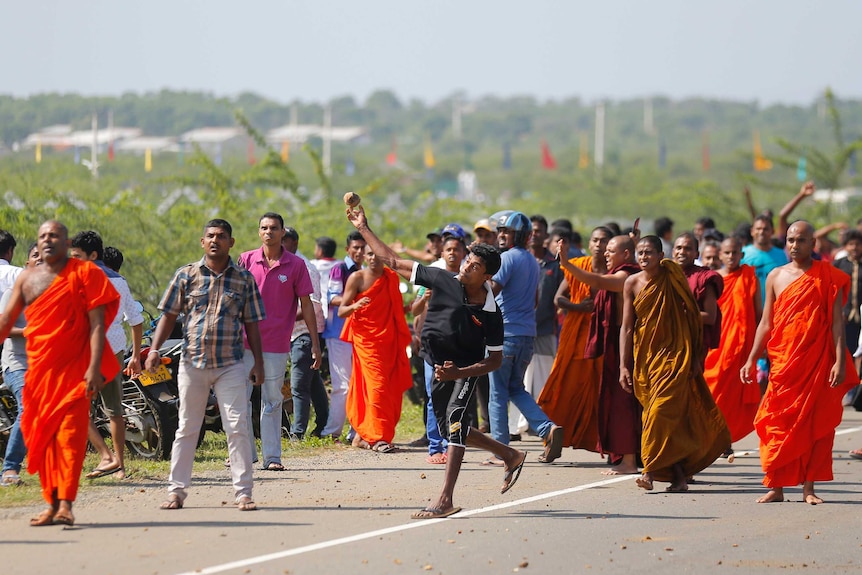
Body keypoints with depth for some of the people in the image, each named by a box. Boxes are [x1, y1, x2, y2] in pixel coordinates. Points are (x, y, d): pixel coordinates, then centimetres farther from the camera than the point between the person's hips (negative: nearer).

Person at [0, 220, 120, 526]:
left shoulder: (84, 274, -2)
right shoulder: (27, 278, 12)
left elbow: (97, 322, -7)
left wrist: (94, 367, -16)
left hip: (74, 370, -5)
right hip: (39, 369, 5)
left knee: (70, 434, -11)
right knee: (41, 436, 4)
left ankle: (66, 504, -15)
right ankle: (51, 504, 9)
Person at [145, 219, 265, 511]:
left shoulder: (244, 278, 6)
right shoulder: (186, 275, 5)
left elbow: (252, 324, 9)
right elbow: (169, 315, 7)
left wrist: (259, 363, 4)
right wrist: (155, 349, -5)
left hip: (231, 366, 0)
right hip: (192, 363, 0)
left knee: (238, 428, -6)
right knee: (187, 429, 6)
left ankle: (243, 492, -2)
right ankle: (176, 491, 13)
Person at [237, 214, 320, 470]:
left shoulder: (296, 265, 1)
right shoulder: (246, 260, 5)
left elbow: (306, 305, 5)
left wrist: (315, 343, 3)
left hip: (277, 345, -1)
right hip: (246, 342, 1)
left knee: (272, 401, 3)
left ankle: (272, 457, 6)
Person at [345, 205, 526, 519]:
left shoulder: (491, 313, -18)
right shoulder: (443, 281, -11)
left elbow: (495, 359, -10)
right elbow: (393, 262, -6)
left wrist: (459, 373, -24)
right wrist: (363, 228, -8)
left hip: (465, 370, -5)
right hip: (439, 367, 5)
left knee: (454, 419, -26)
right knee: (451, 431, 14)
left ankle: (446, 499, -31)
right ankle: (510, 456, 37)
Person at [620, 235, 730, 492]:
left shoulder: (673, 278, -5)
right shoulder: (632, 283, 1)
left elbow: (692, 317, 1)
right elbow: (627, 327, 2)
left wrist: (696, 357, -1)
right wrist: (624, 366, -4)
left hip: (674, 353, -3)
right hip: (645, 355, 3)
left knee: (662, 410, -15)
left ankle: (651, 470, -15)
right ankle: (679, 475, 10)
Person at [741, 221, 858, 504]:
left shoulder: (829, 278, 1)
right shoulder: (776, 277, 10)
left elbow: (837, 321, -2)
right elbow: (766, 323, 13)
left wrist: (840, 361, -11)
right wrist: (751, 360, 7)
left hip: (819, 362, -2)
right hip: (784, 361, 2)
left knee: (816, 425, 0)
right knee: (778, 424, -2)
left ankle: (808, 487, 6)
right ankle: (775, 486, 2)